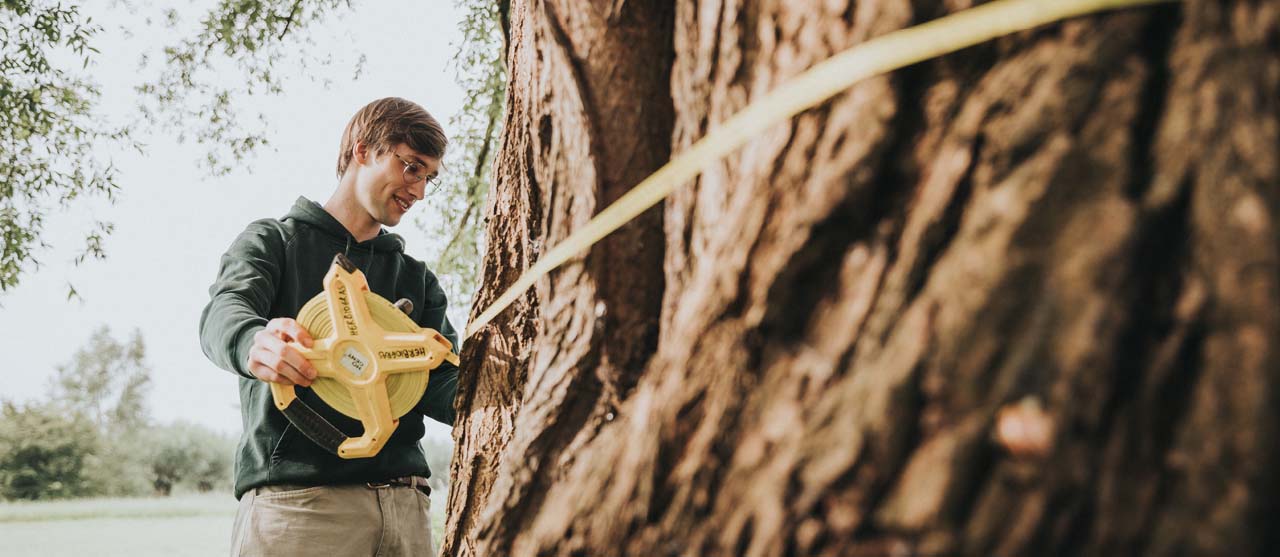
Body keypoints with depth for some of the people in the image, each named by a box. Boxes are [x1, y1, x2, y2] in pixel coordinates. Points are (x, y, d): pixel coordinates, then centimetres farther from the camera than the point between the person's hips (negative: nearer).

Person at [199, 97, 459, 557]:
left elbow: (440, 384, 8)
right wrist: (253, 343, -36)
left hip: (403, 501, 4)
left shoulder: (417, 279, 22)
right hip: (294, 497, -4)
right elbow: (224, 313, -11)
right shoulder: (274, 240, 10)